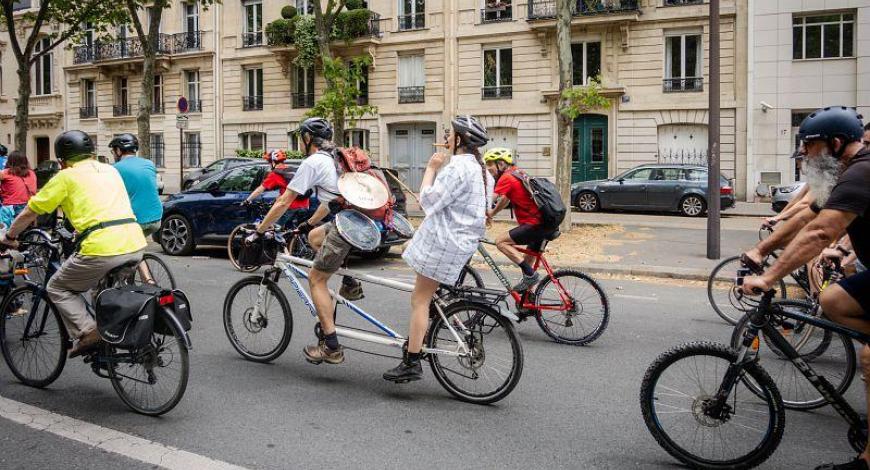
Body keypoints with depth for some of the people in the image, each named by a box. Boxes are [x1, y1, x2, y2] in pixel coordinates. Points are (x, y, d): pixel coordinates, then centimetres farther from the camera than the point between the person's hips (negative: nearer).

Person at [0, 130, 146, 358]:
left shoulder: (66, 176, 8)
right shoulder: (111, 170, 23)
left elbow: (29, 212, 14)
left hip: (101, 248, -6)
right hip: (135, 245, 6)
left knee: (57, 288, 15)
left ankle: (88, 333, 0)